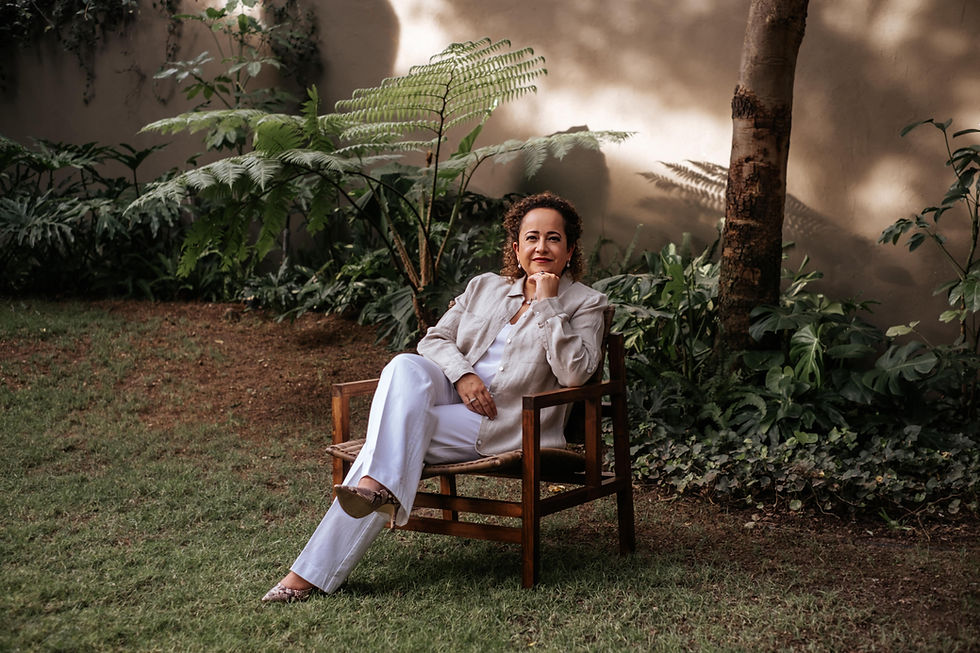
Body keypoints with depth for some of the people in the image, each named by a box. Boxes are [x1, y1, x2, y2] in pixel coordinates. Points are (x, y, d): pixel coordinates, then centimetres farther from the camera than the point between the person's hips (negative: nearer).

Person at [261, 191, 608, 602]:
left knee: (391, 436, -26)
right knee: (406, 366, -32)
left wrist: (547, 305, -12)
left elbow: (575, 374, -10)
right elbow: (433, 339, 12)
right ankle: (380, 486, -48)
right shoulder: (484, 287, 21)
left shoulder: (586, 303, 8)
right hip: (453, 396, 5)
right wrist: (461, 373, -10)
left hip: (501, 425, -4)